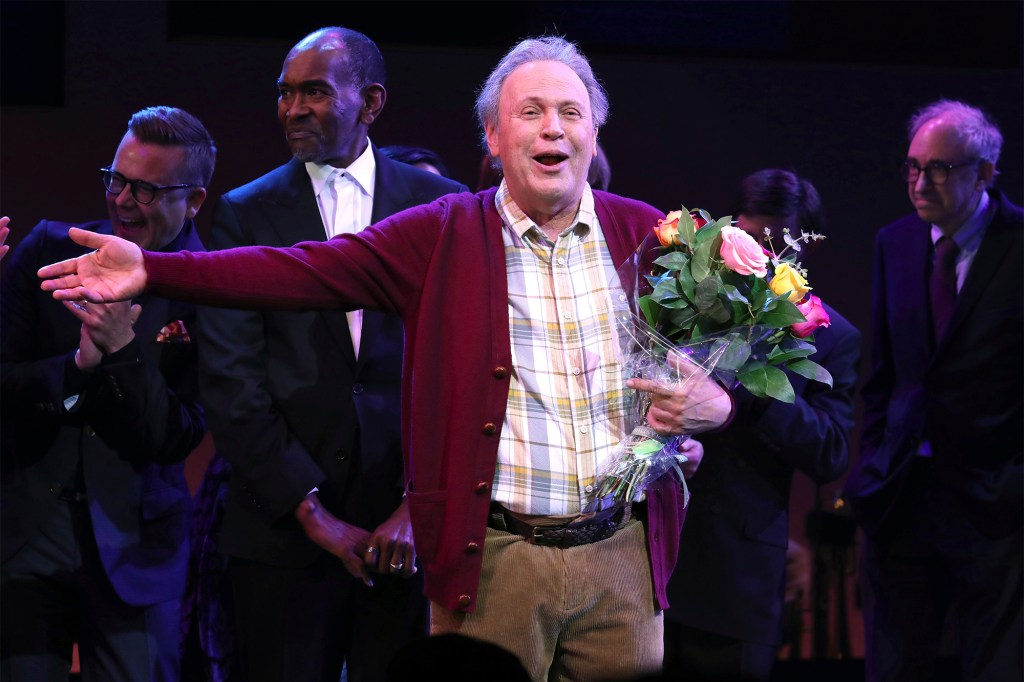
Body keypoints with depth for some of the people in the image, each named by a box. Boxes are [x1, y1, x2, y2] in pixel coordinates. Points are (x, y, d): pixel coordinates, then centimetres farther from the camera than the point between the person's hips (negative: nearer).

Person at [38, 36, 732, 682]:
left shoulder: (647, 233, 7)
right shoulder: (444, 236, 2)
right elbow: (304, 271, -5)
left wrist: (715, 403, -11)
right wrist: (151, 269, -14)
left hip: (623, 557, 2)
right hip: (492, 562, -2)